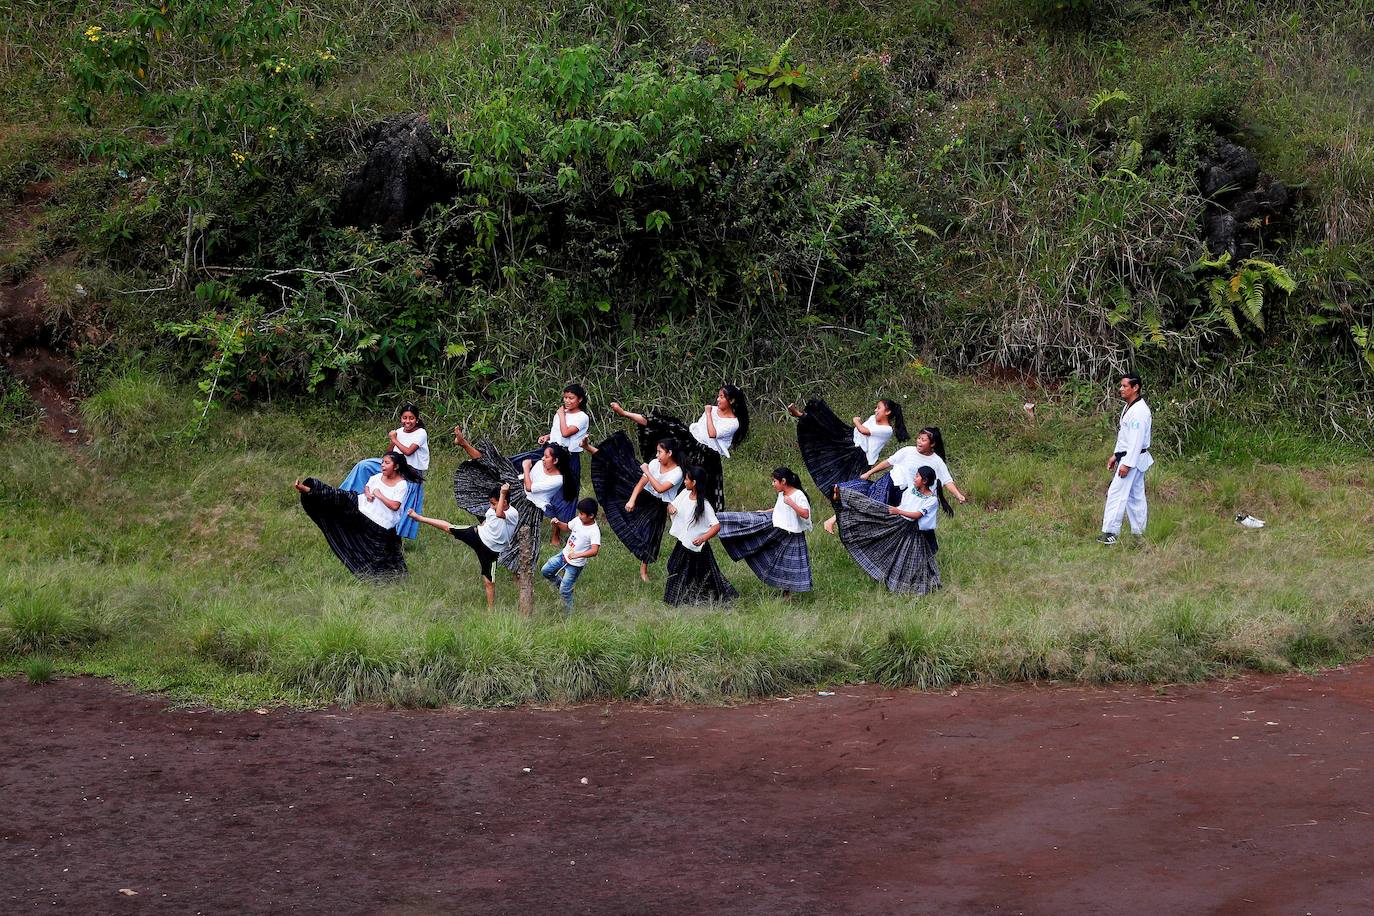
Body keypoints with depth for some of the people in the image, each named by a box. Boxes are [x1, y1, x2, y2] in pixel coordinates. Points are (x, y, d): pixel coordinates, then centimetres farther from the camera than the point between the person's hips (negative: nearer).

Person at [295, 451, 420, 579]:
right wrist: (367, 493, -1)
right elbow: (367, 486, 21)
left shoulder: (402, 484, -12)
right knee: (340, 498, -9)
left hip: (380, 524, -5)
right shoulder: (379, 476, 5)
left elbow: (395, 506, -19)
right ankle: (308, 490, -14)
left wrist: (379, 495, -14)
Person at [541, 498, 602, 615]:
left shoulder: (594, 531, -26)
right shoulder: (578, 520, -4)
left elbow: (594, 551, -36)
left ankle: (568, 613, 18)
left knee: (565, 591, -1)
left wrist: (577, 555, -48)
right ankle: (559, 582, 37)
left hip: (575, 564, -8)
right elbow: (567, 528, 16)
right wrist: (558, 523, -5)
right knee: (545, 571, 14)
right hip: (565, 554, 8)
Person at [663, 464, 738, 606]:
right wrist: (670, 507, -12)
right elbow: (672, 505, 13)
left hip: (696, 547, -7)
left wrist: (703, 538, -42)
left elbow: (717, 526, -27)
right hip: (682, 543, 7)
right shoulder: (685, 493, -2)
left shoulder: (704, 505, -23)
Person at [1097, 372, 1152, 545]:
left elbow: (1137, 440, -24)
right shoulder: (1129, 407, 13)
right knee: (1136, 496, 13)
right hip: (1127, 457, 11)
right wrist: (1115, 456, 21)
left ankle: (1110, 532, -12)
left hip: (1133, 459, -11)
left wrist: (1127, 464, -25)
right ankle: (1139, 533, 18)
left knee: (1116, 493, -12)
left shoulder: (1139, 411, -20)